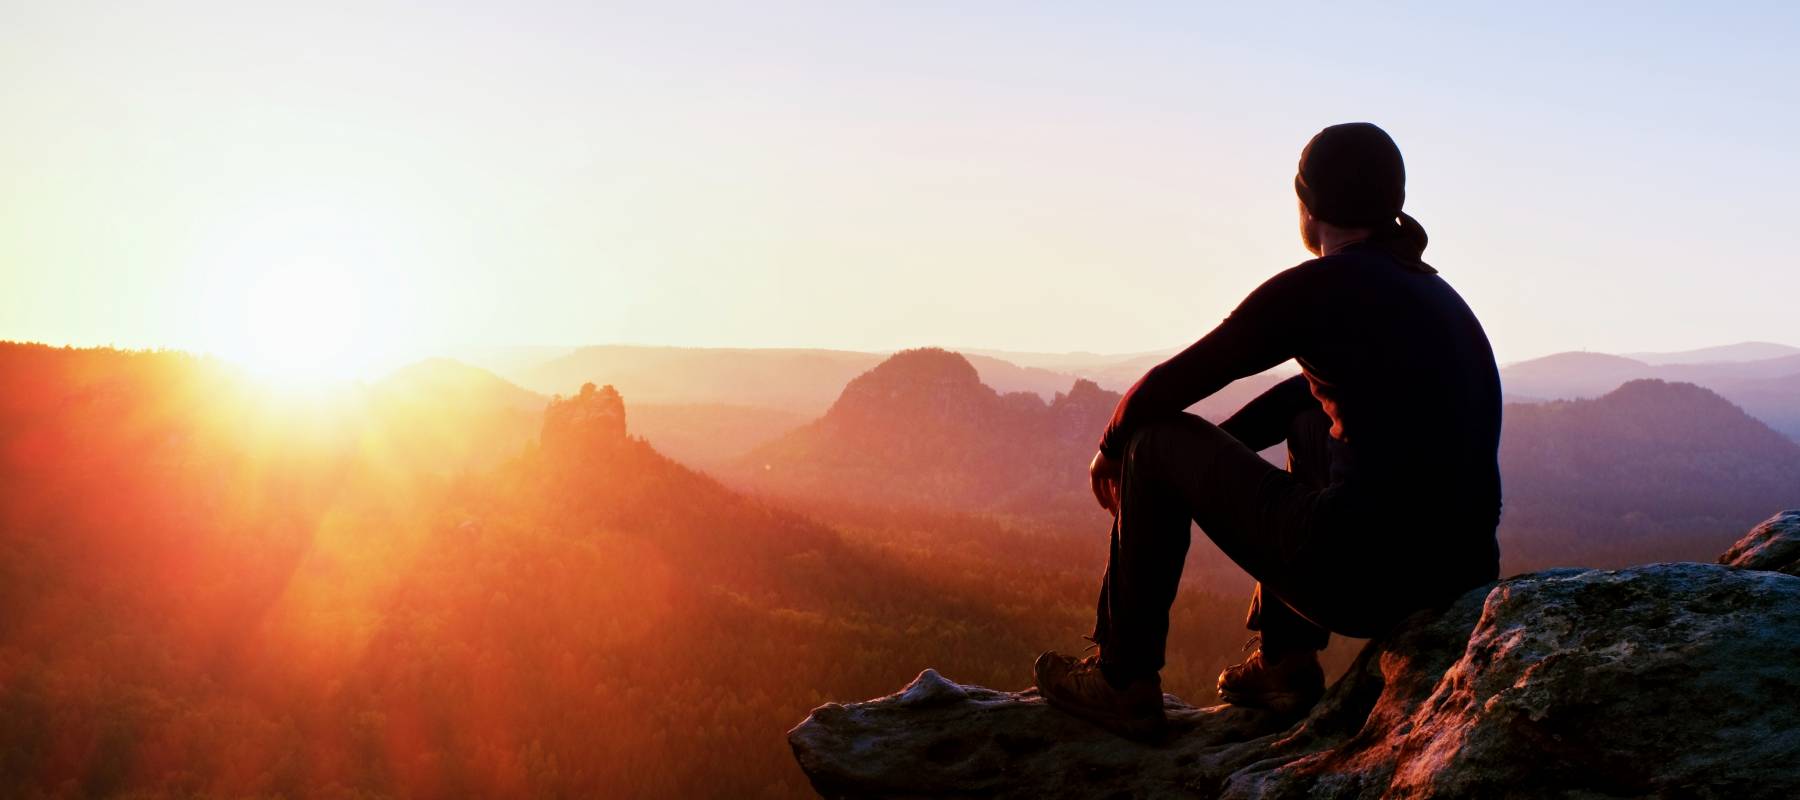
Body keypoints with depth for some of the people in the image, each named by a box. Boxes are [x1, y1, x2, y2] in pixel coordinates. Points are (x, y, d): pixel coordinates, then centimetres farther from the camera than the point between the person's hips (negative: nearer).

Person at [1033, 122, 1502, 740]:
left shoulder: (1318, 287, -6)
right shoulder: (1436, 294, 18)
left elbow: (1172, 385, 1)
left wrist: (1111, 447, 21)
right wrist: (1209, 457, 35)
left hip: (1364, 578, -8)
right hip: (1464, 570, 8)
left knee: (1158, 441, 11)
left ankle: (1123, 683, 19)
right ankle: (1285, 662, 30)